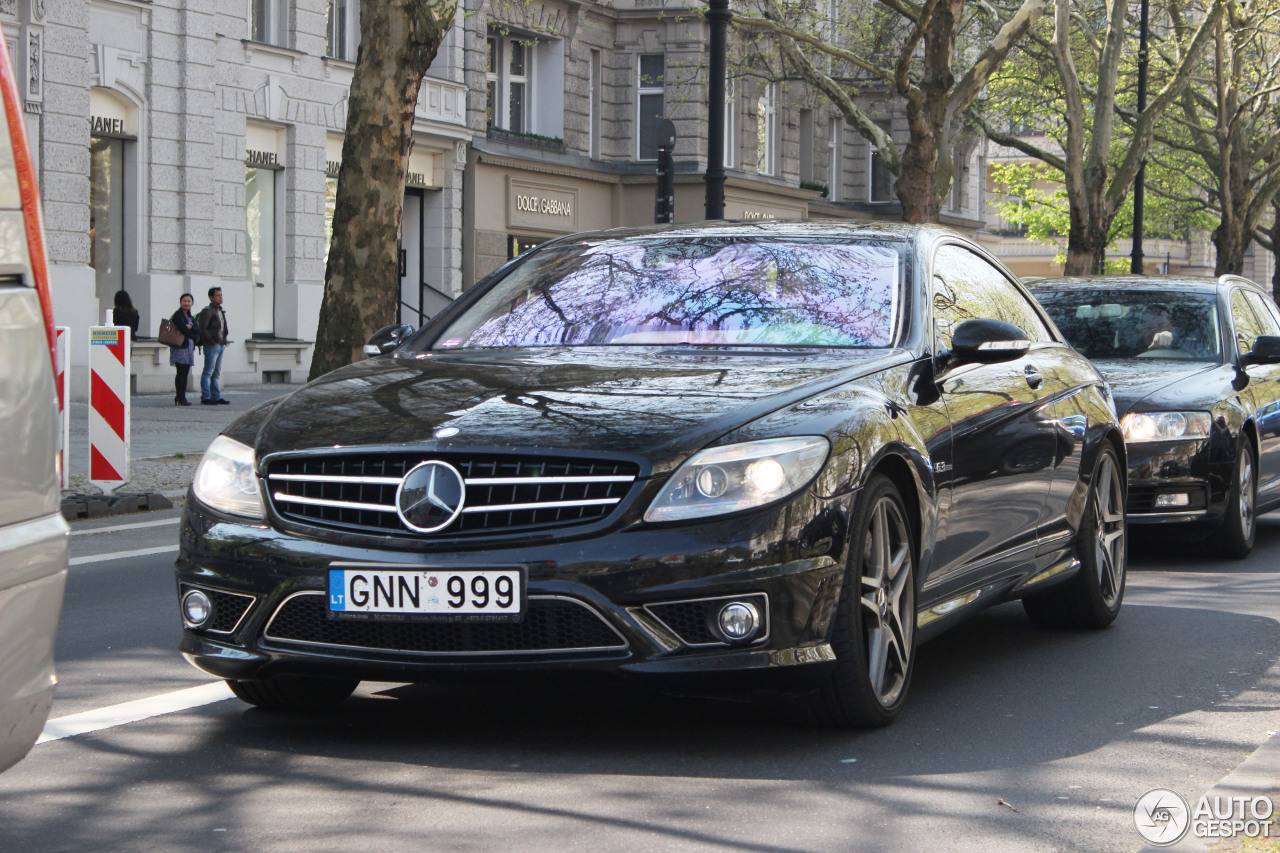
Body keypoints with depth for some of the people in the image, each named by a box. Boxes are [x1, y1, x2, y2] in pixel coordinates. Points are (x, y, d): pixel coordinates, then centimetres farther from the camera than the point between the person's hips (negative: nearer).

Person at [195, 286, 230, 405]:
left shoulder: (221, 311, 18)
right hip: (211, 346, -9)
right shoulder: (207, 311, -10)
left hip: (220, 345, 9)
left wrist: (224, 341, 16)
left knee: (216, 373, 11)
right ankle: (205, 397, -6)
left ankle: (216, 396, 15)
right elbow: (202, 328, -19)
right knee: (208, 372, -7)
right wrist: (212, 341, -17)